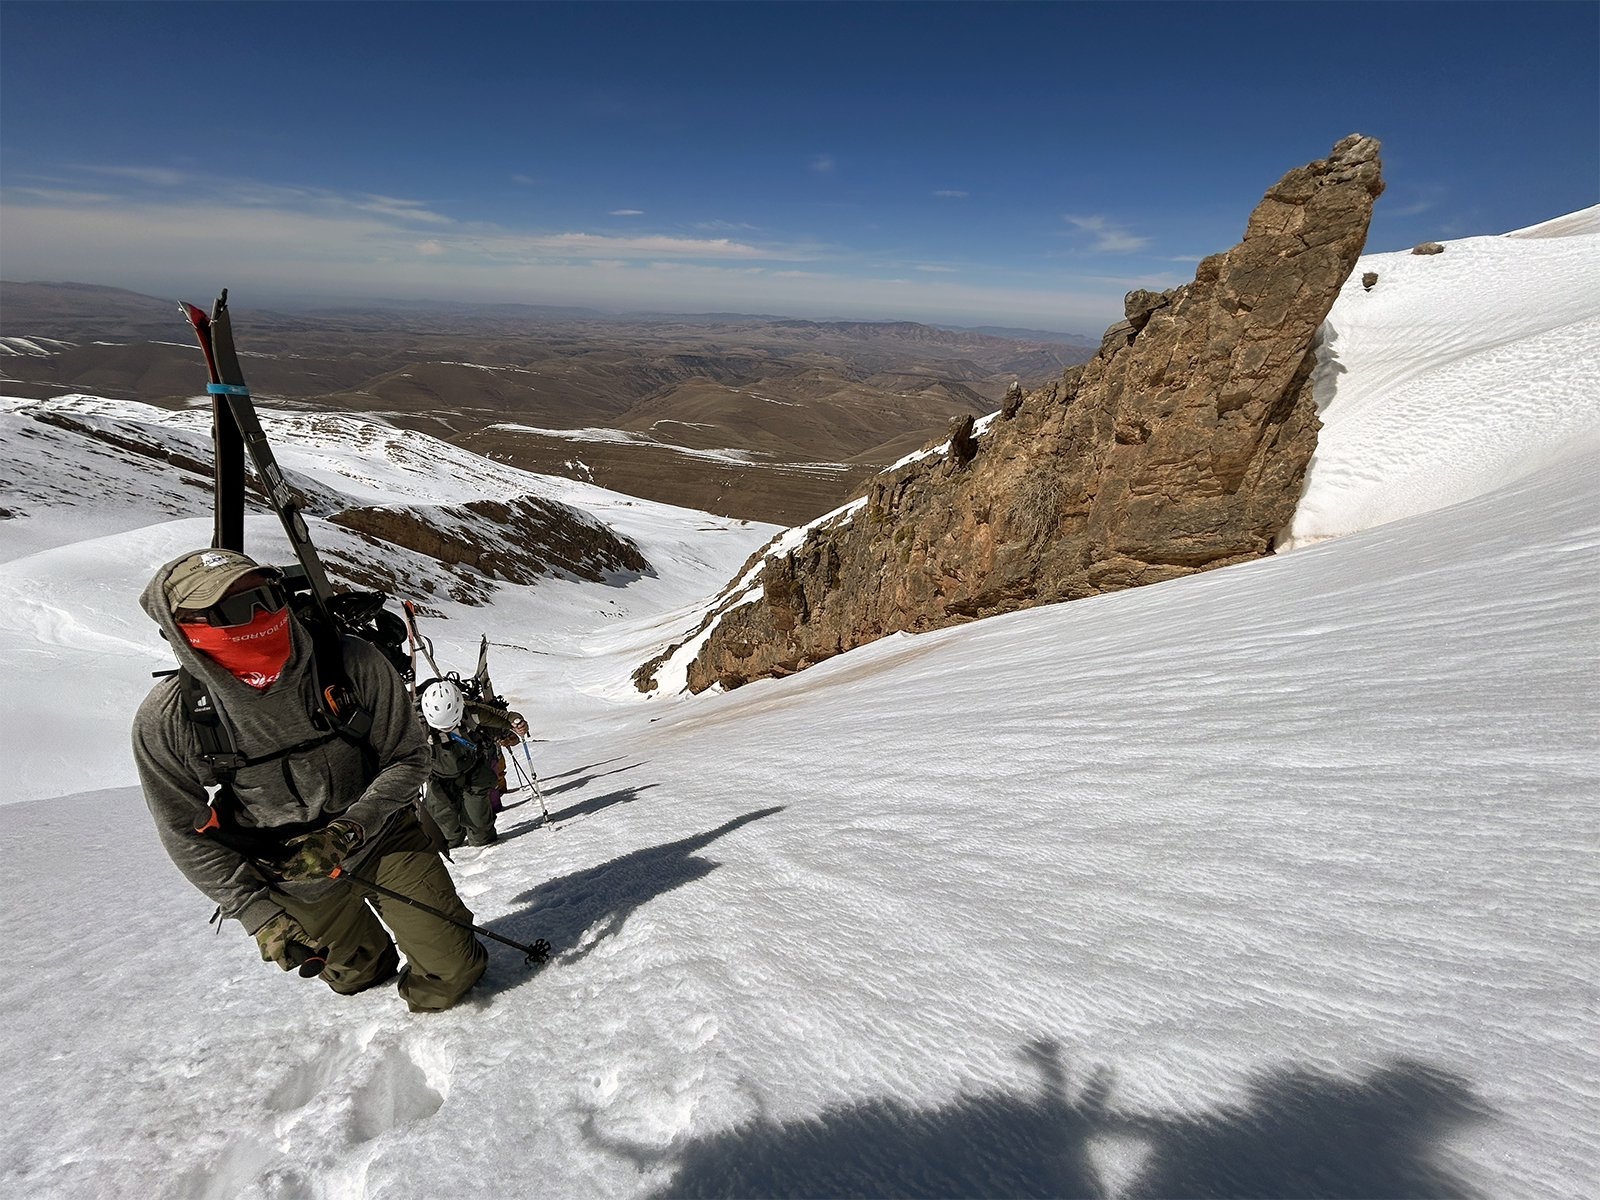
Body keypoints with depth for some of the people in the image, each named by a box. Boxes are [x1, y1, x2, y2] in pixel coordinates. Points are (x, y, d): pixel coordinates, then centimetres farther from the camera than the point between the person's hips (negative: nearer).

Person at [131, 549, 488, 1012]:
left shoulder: (352, 662, -27)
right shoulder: (164, 723, -22)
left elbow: (406, 758, -14)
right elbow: (187, 835, -8)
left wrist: (348, 829, -27)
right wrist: (258, 913, -12)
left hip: (380, 832, -1)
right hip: (291, 871, 1)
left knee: (450, 973, 3)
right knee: (359, 976, 23)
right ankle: (375, 961, 59)